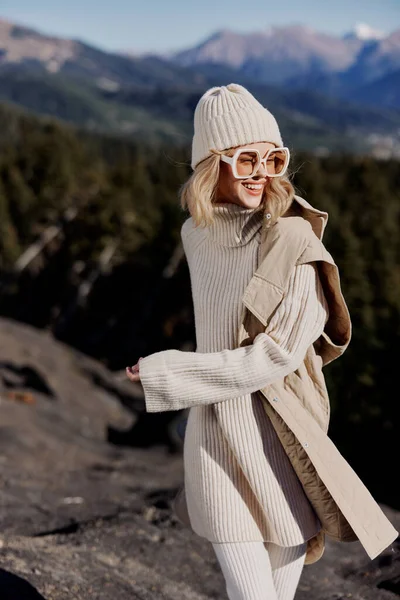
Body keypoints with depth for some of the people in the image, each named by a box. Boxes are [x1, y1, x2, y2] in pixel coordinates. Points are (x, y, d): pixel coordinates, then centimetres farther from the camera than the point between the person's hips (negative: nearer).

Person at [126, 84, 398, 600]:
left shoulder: (293, 240, -14)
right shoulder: (197, 234, 4)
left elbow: (276, 355, -17)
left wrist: (164, 375, -13)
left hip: (279, 443, -3)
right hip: (215, 439, 3)